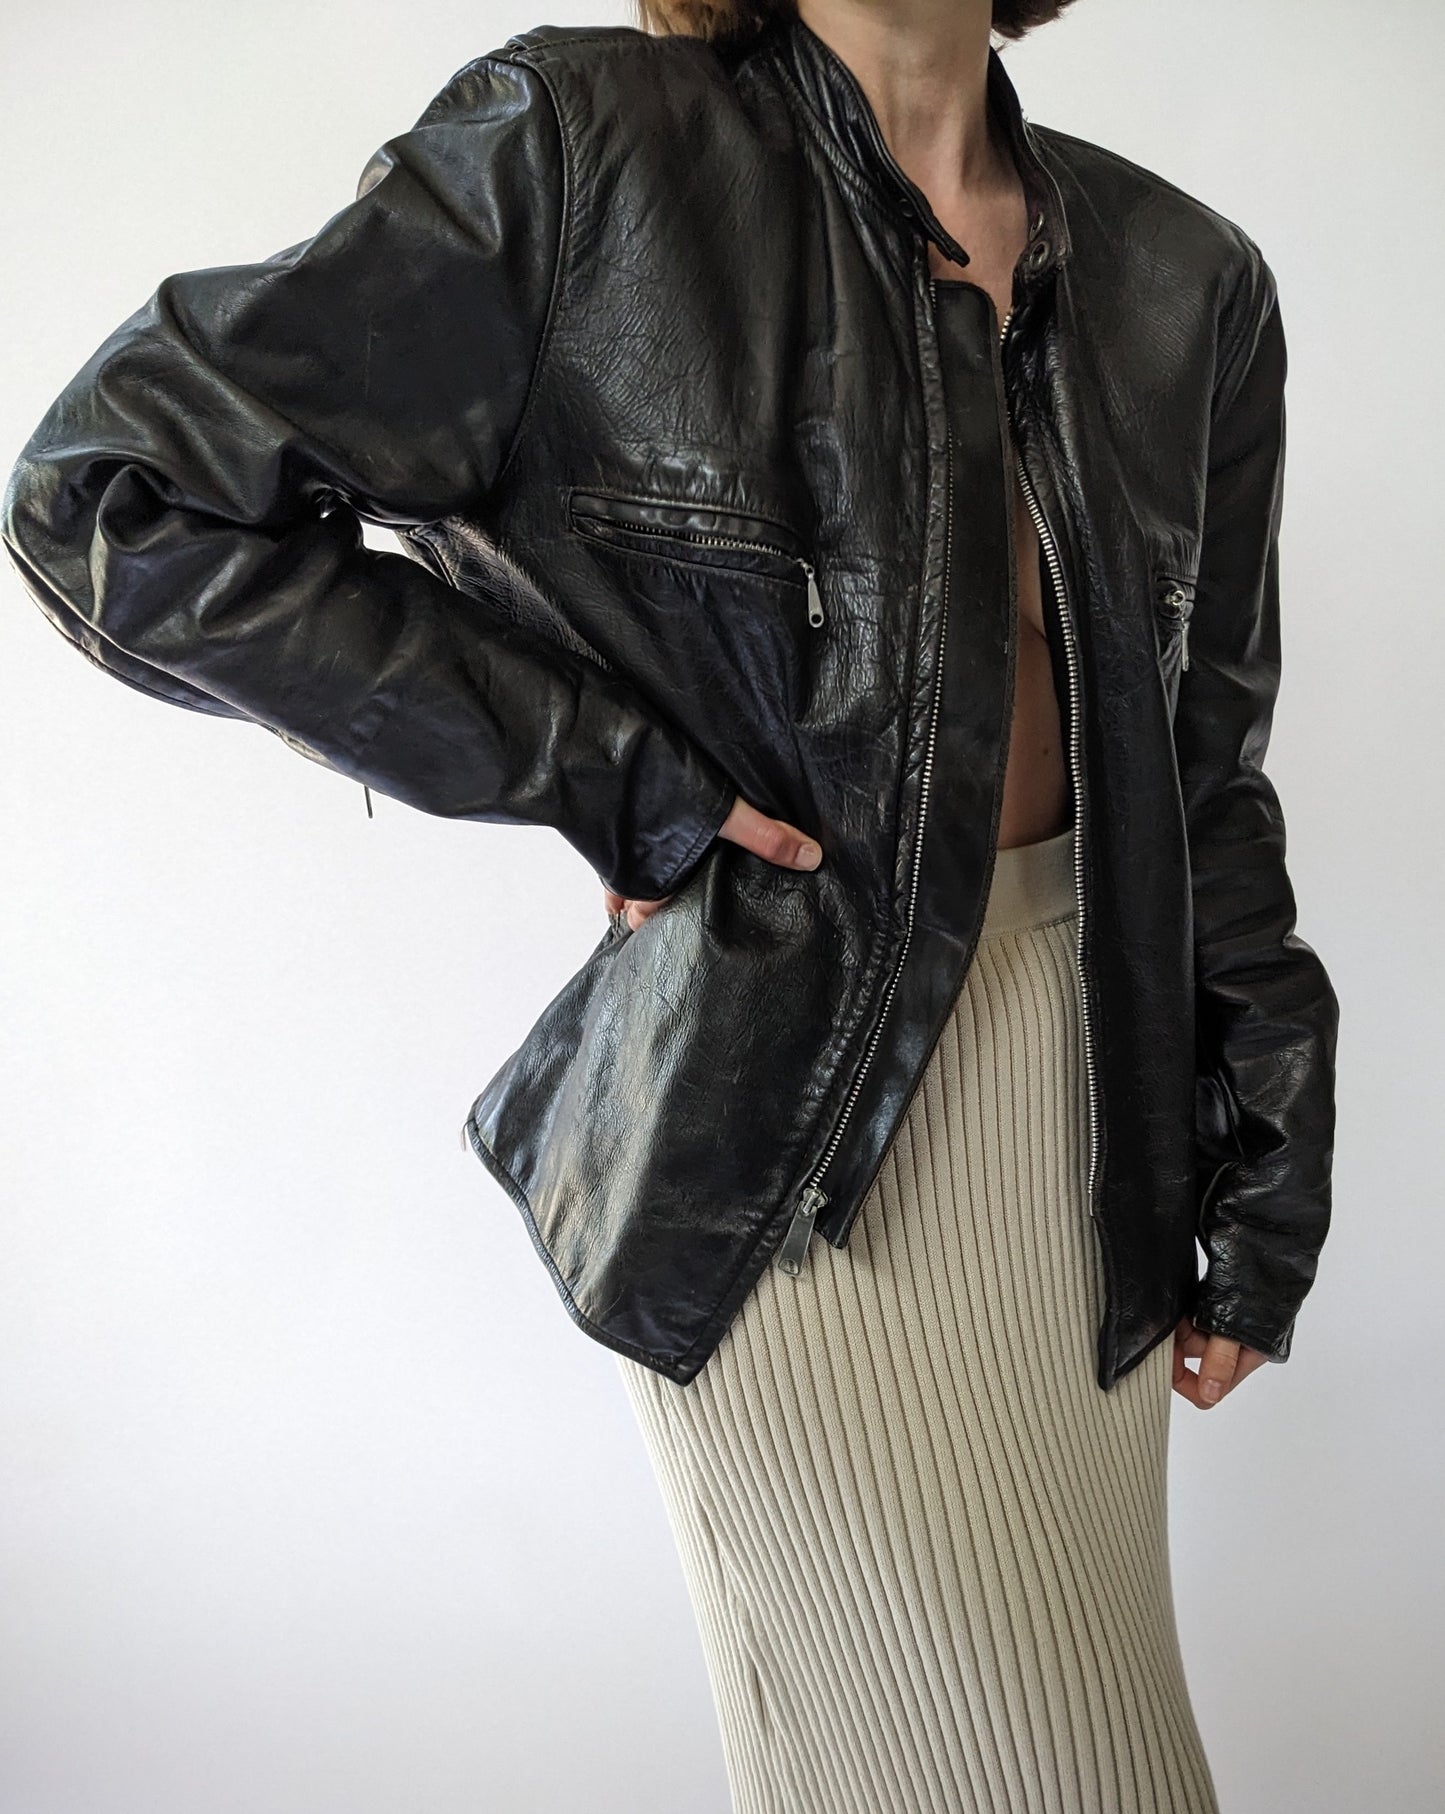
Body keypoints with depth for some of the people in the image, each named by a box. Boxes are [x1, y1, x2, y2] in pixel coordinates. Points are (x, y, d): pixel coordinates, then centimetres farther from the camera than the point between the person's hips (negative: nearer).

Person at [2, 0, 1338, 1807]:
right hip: (795, 1108, -5)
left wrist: (1264, 1192, 13)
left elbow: (1207, 760, 11)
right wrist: (610, 777, -15)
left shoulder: (1189, 281, 4)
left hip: (1088, 1065, 6)